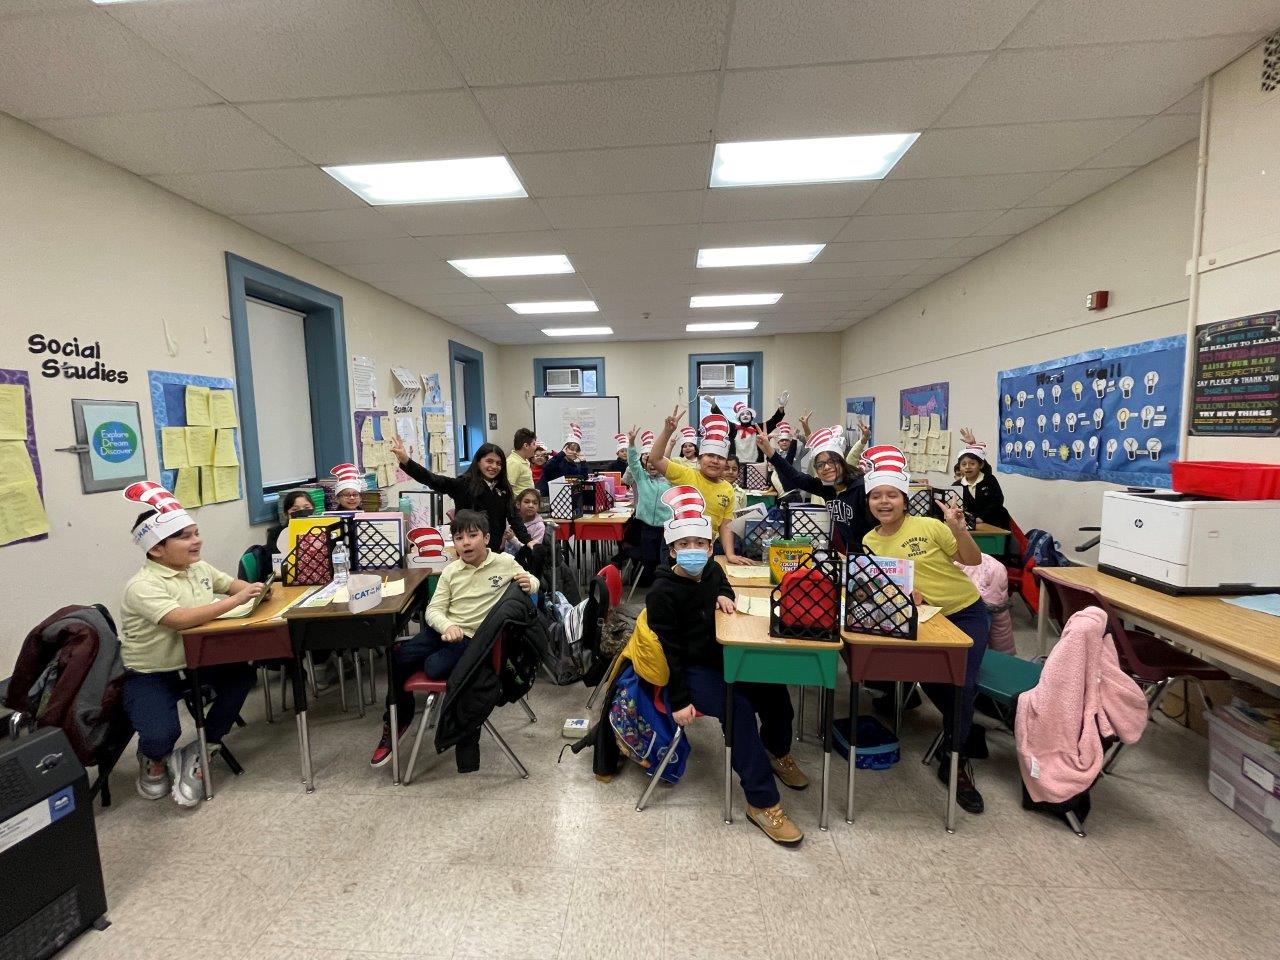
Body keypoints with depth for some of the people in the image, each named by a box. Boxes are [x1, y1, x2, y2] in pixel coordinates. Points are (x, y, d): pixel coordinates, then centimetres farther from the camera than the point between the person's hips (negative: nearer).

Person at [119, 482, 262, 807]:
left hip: (192, 663, 7)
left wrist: (253, 589, -10)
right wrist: (235, 600, -36)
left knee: (242, 674, -17)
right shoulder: (142, 585, -24)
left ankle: (200, 752, 3)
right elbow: (180, 619, -39)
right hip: (148, 675, -6)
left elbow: (231, 583, 14)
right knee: (161, 735, -26)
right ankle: (152, 760, 17)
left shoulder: (199, 568, 0)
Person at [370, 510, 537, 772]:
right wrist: (447, 626, -22)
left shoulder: (505, 563, -5)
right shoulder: (451, 571, 4)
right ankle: (397, 719, 13)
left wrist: (529, 584, -17)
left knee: (435, 668, -28)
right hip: (443, 629, 4)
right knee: (396, 659, -15)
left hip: (474, 637, -4)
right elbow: (434, 609, 1)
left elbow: (532, 582, 9)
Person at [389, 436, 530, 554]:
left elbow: (514, 517, 4)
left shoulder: (504, 489, 6)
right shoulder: (463, 484, -7)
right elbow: (432, 480, -18)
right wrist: (405, 461, -33)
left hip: (495, 550, 4)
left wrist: (528, 541, -8)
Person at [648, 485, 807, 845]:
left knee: (773, 687, -4)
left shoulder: (711, 569, -1)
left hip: (720, 657, 7)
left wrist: (724, 596, -2)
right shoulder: (662, 593, -20)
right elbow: (667, 650, -19)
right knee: (739, 708, -27)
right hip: (687, 670, -7)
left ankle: (776, 751, 27)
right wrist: (679, 700, -20)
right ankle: (762, 802, -15)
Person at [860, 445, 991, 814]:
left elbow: (973, 560, -11)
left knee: (961, 686, -15)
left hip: (966, 613, -3)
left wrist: (958, 528, -28)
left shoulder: (929, 526, -15)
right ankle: (963, 733, 26)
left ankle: (955, 762, 9)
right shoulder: (870, 541, -3)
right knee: (932, 682, -9)